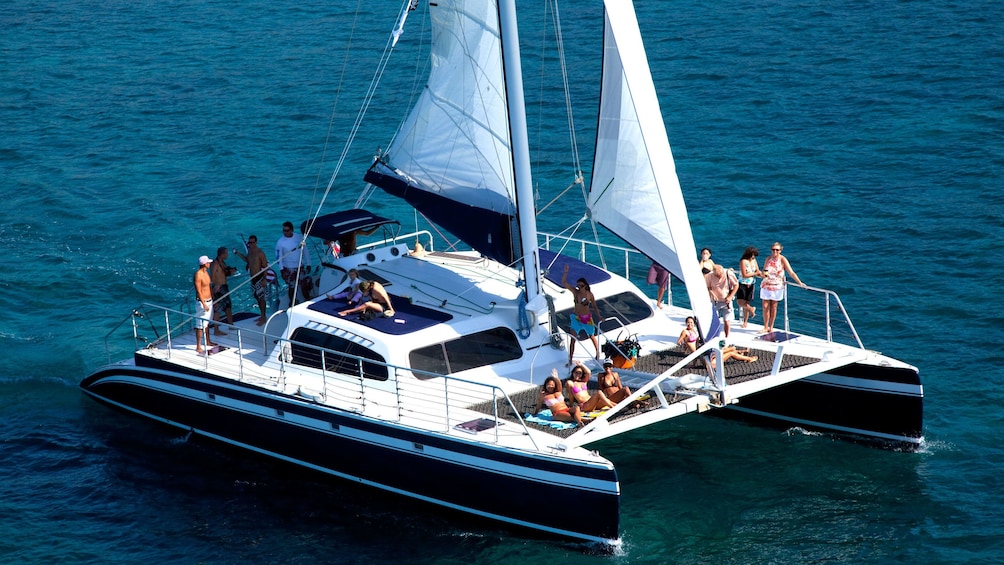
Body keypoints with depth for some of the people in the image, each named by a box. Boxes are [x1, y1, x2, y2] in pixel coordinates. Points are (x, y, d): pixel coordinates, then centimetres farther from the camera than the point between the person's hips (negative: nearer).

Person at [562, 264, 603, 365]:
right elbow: (563, 282, -11)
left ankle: (598, 353, 41)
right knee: (573, 339, -7)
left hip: (587, 318, -1)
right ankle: (570, 360, -3)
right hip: (576, 318, 1)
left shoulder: (589, 294, -11)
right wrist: (566, 272, -21)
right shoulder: (575, 291, -8)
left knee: (592, 337, 18)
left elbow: (595, 306, 0)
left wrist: (598, 316, -11)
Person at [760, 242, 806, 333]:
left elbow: (791, 272, -11)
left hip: (777, 287, -2)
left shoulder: (782, 259, -8)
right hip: (766, 285, 2)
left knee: (773, 307, 5)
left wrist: (799, 282, -19)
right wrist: (764, 274, -12)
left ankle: (771, 327, 17)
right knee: (765, 307, 0)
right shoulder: (768, 259, 3)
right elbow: (763, 273, 13)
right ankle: (765, 327, 10)